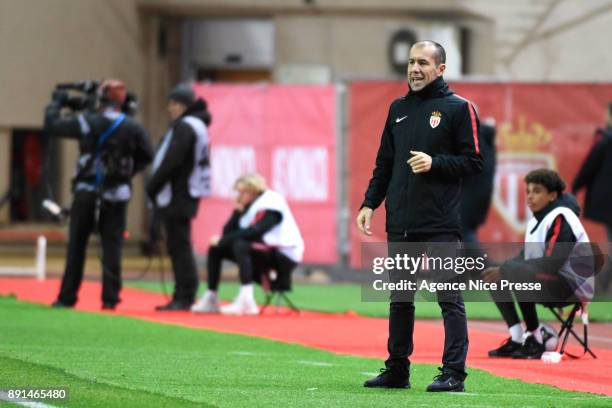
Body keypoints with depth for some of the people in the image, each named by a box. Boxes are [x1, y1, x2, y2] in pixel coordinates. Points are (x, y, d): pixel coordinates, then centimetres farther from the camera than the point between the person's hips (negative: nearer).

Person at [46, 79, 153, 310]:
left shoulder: (88, 123, -11)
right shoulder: (133, 129, -4)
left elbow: (52, 125, -5)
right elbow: (146, 156, 6)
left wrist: (56, 103, 11)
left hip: (87, 193, -1)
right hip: (117, 196, 1)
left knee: (76, 247, 7)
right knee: (112, 247, 4)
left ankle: (67, 297, 9)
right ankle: (110, 298, -2)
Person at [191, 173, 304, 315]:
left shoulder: (272, 203, -17)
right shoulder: (248, 206, 7)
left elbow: (254, 232, -30)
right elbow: (228, 232, 2)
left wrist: (222, 240, -23)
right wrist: (238, 211, -11)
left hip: (284, 255, -9)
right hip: (262, 251, 9)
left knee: (240, 245, -34)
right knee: (216, 249, 3)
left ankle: (247, 302, -42)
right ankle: (211, 299, 1)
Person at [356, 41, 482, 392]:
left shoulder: (459, 109, -1)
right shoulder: (398, 109, 16)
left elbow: (474, 162, -4)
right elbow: (384, 163, 19)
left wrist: (435, 163, -16)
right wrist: (370, 203, 9)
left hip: (441, 224, -6)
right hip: (400, 224, 6)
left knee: (450, 299, -5)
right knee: (399, 299, 11)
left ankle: (453, 373, -4)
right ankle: (397, 371, 18)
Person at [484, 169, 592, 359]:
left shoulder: (561, 220, -17)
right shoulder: (535, 221, 11)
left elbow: (551, 264, -25)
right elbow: (525, 257, 11)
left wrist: (506, 270, -22)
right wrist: (501, 270, -11)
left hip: (574, 285, -10)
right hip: (551, 281, 10)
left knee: (519, 274, -31)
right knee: (494, 278, 6)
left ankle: (535, 337, -19)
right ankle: (516, 339, -1)